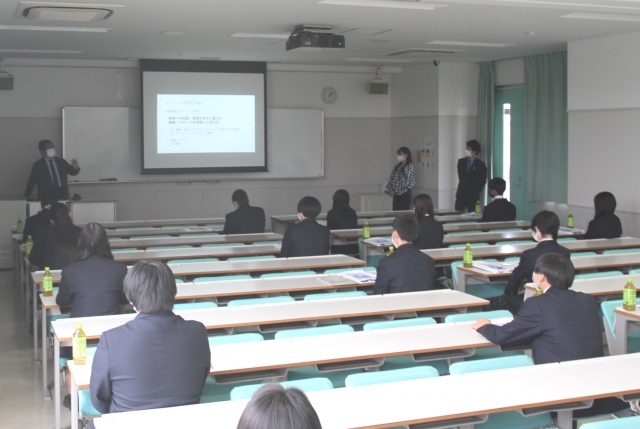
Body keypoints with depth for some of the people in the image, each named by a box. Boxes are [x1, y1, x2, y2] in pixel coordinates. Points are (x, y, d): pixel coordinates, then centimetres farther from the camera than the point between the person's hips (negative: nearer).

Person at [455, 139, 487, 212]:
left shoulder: (480, 165, -4)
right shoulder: (461, 161, 9)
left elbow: (483, 181, 2)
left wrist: (477, 191, 2)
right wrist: (463, 185, 13)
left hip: (473, 195, -4)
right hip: (461, 193, 4)